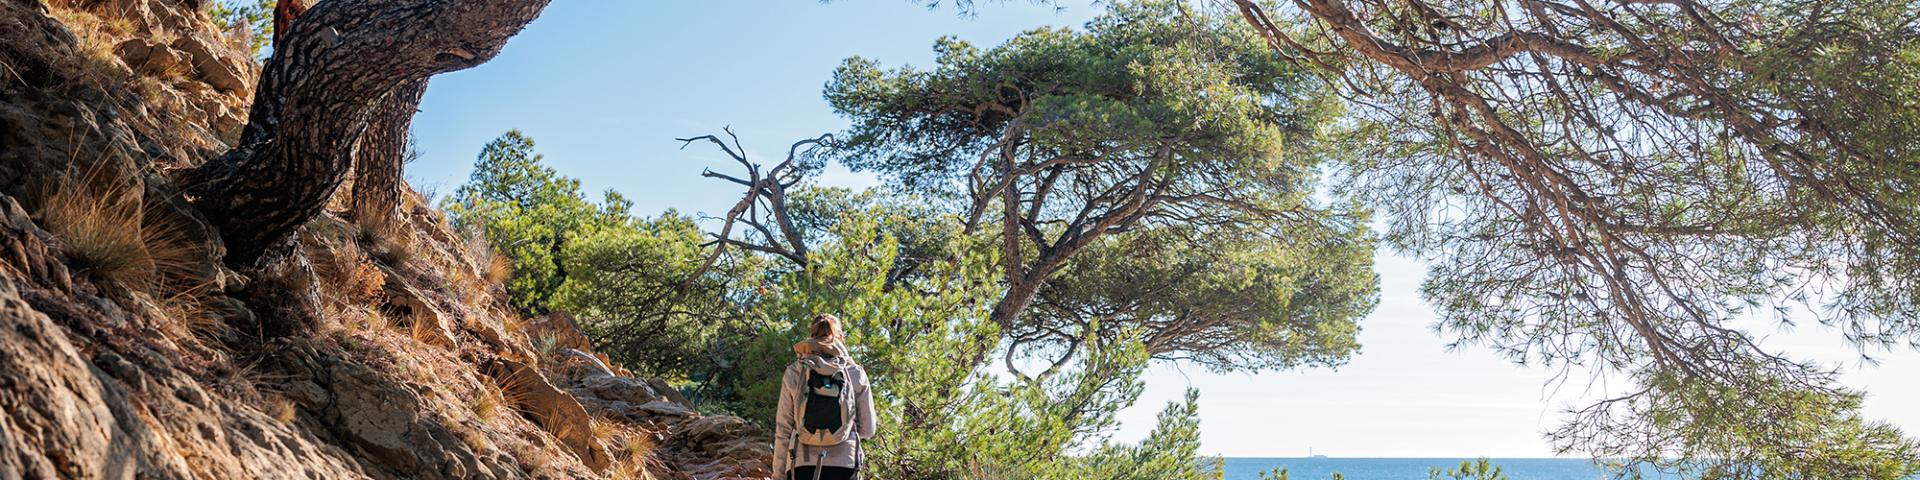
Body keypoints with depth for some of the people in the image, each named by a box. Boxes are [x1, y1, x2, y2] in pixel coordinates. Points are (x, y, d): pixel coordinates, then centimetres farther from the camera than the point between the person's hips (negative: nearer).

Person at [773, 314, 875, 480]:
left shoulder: (794, 373, 4)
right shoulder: (855, 373, 3)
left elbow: (783, 429, 4)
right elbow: (867, 430, 6)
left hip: (803, 464, 0)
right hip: (844, 463, 0)